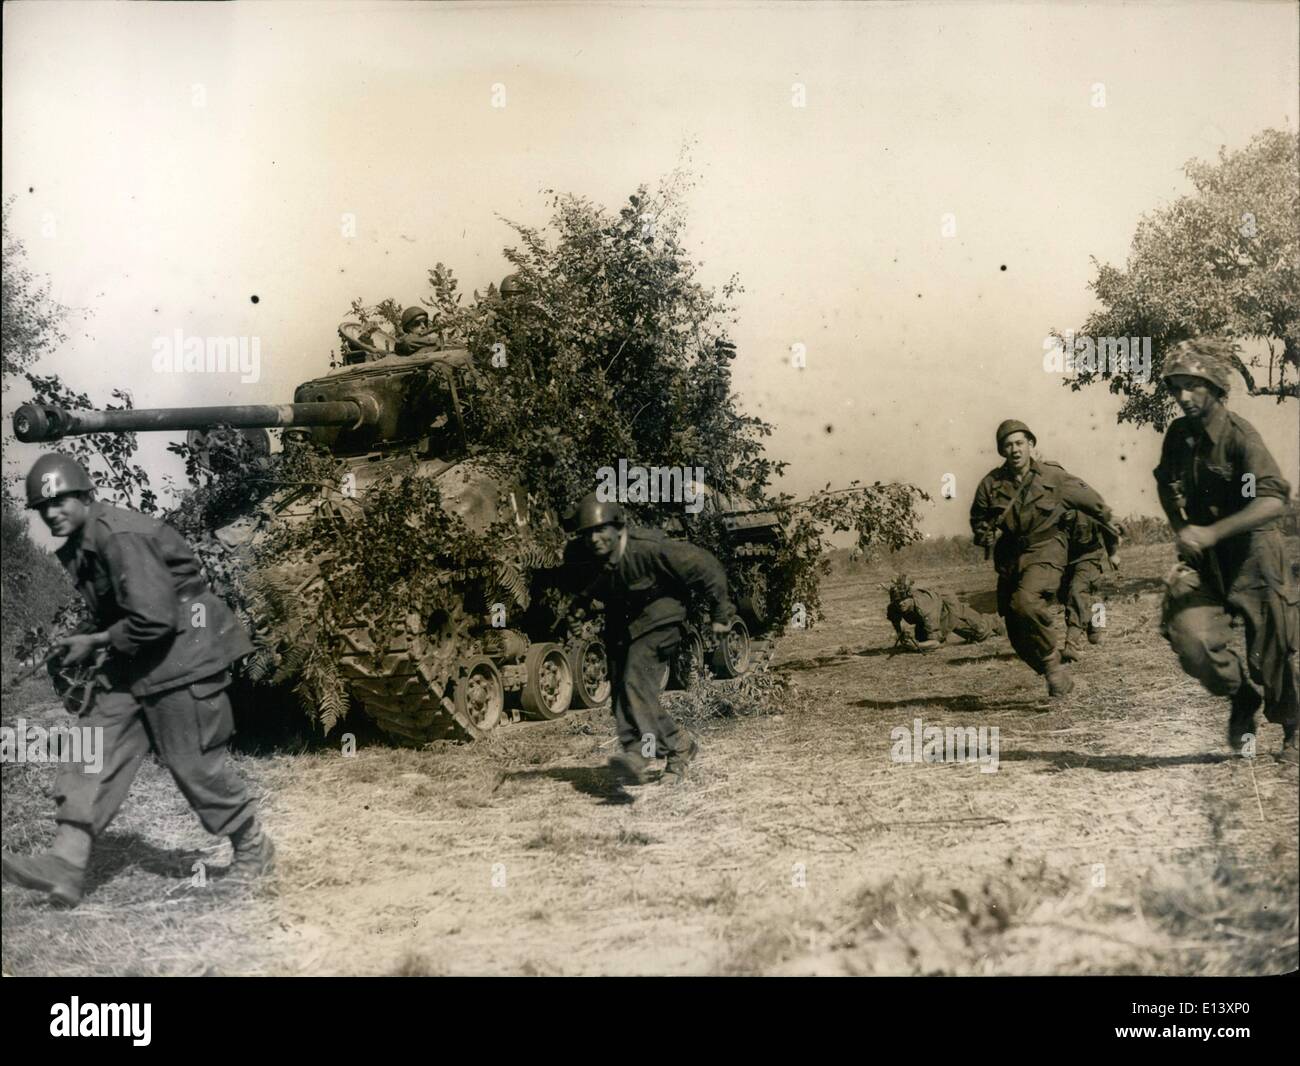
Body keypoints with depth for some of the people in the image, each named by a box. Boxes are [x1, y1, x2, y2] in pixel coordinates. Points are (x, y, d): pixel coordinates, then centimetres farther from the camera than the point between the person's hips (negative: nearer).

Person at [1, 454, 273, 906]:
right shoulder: (80, 547, 8)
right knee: (94, 749, 0)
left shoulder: (121, 537, -22)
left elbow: (154, 619, -28)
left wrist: (94, 643, -16)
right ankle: (66, 864, -4)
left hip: (182, 654, -10)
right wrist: (81, 641, 4)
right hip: (133, 665, 10)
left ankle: (253, 848, 20)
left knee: (194, 762, -1)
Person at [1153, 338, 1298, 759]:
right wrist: (1180, 529, 9)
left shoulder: (1241, 435, -17)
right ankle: (1243, 698, 12)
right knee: (1191, 638, -17)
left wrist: (1211, 532, -33)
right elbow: (1166, 483, 24)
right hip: (1204, 560, 4)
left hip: (1252, 555, -4)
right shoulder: (1179, 435, 2)